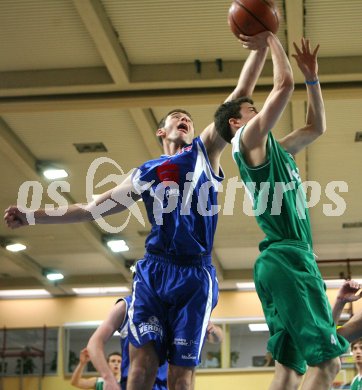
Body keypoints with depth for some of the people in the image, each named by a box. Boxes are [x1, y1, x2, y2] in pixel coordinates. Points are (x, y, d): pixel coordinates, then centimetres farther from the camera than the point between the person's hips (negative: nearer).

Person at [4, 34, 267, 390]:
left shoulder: (205, 151, 14)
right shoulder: (145, 173, 18)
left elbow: (241, 93, 10)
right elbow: (94, 208, 21)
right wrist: (32, 217, 17)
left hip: (196, 275, -1)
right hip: (153, 271, 1)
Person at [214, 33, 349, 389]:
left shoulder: (277, 149, 24)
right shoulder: (249, 139, -2)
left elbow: (316, 127, 34)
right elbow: (284, 83, -8)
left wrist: (311, 76, 27)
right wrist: (270, 40, 6)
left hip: (291, 259, 10)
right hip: (285, 258, -10)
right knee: (327, 359, -15)